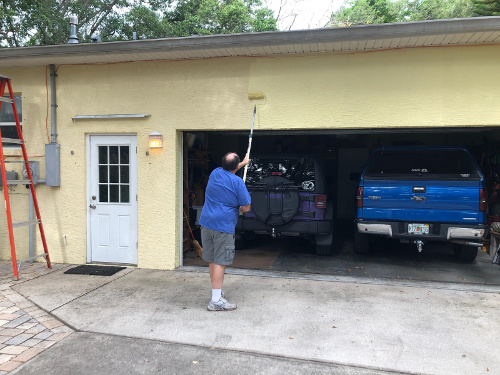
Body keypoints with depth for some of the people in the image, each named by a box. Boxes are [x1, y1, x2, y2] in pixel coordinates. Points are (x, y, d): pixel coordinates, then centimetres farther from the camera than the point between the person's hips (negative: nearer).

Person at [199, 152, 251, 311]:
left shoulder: (215, 173, 9)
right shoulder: (237, 182, -10)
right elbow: (246, 208, -8)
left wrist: (243, 163, 48)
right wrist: (239, 210, 15)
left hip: (206, 223, 7)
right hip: (223, 226, -7)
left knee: (212, 261, 15)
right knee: (220, 262, -5)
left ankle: (217, 291, 29)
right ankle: (216, 301, -3)